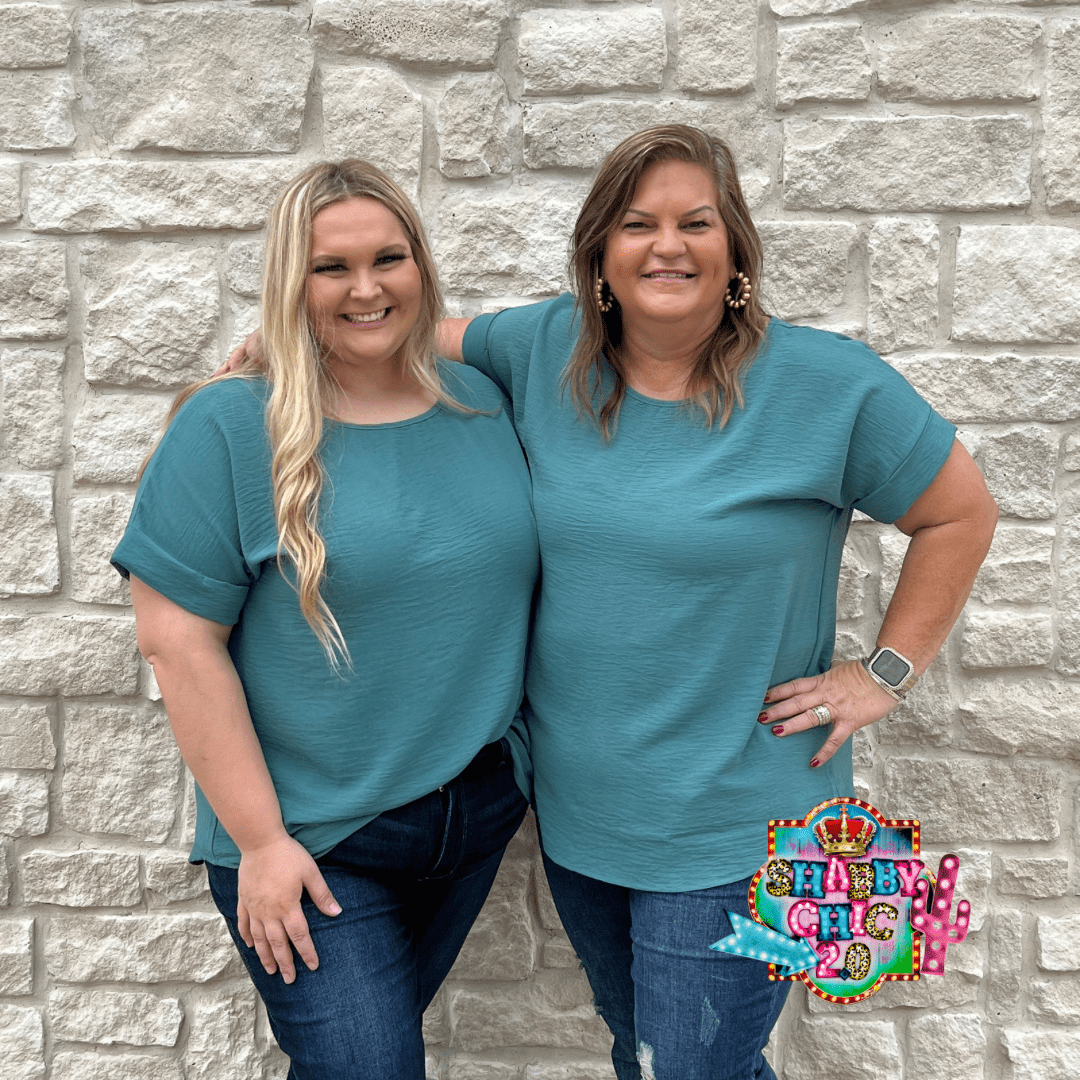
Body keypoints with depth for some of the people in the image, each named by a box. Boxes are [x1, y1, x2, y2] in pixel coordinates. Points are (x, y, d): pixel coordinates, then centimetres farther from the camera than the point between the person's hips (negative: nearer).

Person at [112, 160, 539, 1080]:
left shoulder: (480, 403, 1)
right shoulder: (229, 428, -14)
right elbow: (180, 640, -15)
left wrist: (525, 763, 9)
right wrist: (260, 840, -15)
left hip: (481, 813, 5)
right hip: (312, 843, -5)